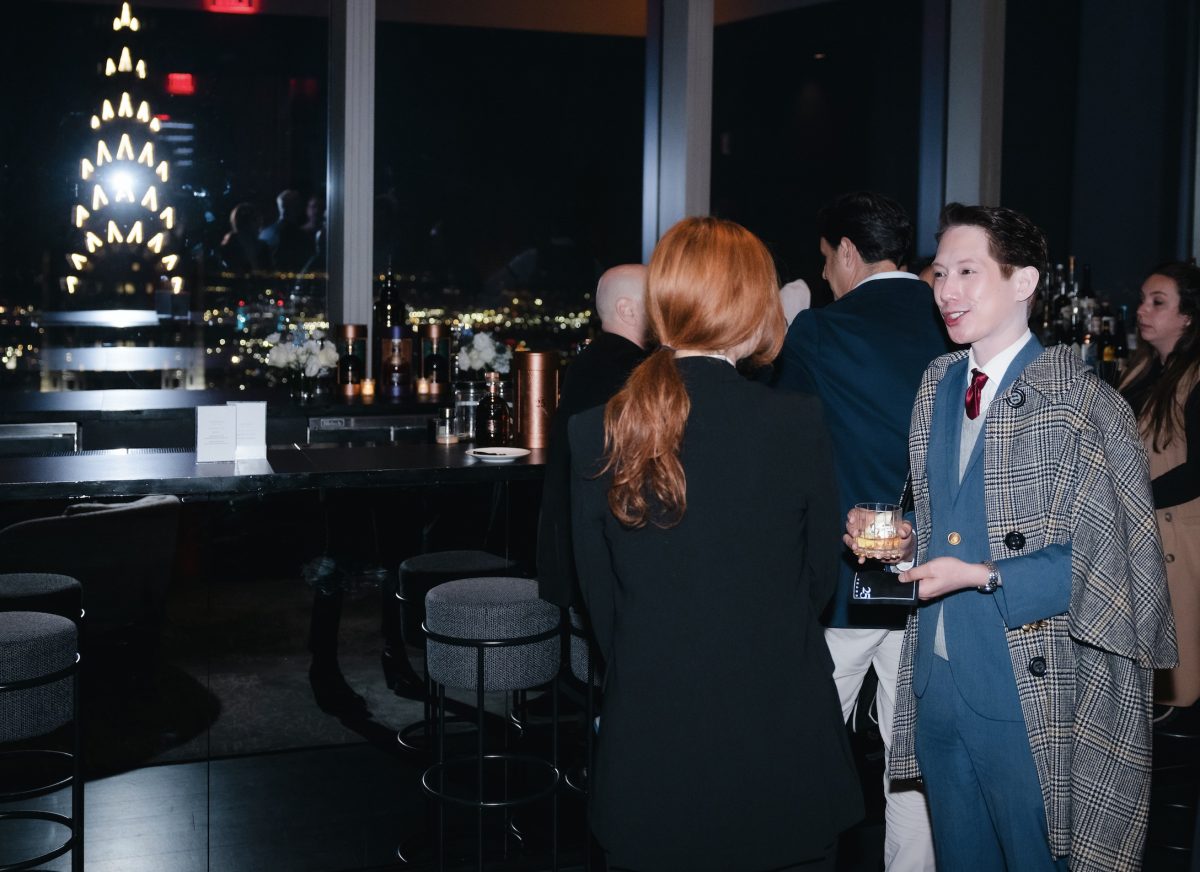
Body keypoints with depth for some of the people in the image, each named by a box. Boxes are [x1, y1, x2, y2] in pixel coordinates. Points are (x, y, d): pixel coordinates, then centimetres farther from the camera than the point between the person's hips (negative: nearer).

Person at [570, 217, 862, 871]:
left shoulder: (594, 433, -8)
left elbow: (599, 595, 1)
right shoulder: (798, 423, -13)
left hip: (649, 740, 2)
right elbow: (818, 577, 0)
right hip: (779, 740, -1)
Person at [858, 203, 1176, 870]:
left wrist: (982, 576, -19)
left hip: (1030, 689, -7)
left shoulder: (1081, 402, -14)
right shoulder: (939, 383, 10)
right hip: (936, 679, 7)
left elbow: (1112, 558, -16)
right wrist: (905, 540, 1)